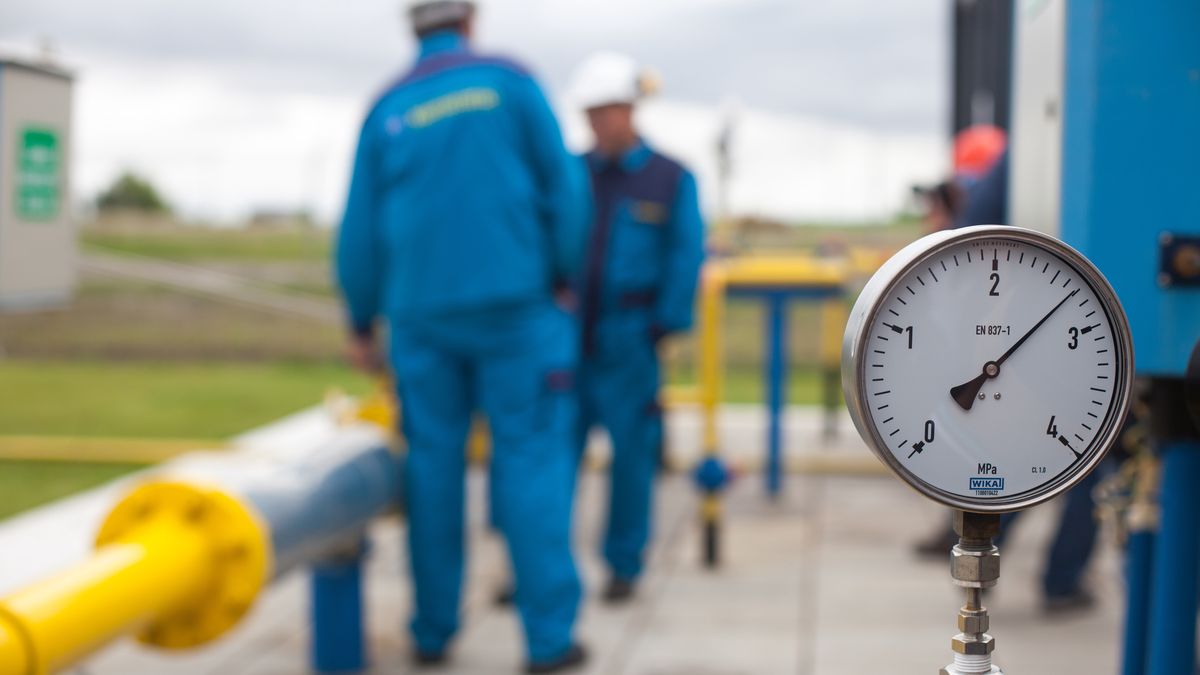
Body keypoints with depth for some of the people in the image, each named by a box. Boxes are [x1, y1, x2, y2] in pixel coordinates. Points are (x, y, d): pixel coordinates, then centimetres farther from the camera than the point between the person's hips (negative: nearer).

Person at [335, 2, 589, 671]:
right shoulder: (508, 81, 1)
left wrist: (362, 324, 19)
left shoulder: (388, 109, 8)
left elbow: (359, 230, 9)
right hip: (513, 304, -3)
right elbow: (564, 184, -3)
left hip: (421, 314, 3)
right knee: (532, 462, 0)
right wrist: (564, 278, 7)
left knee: (434, 463, 9)